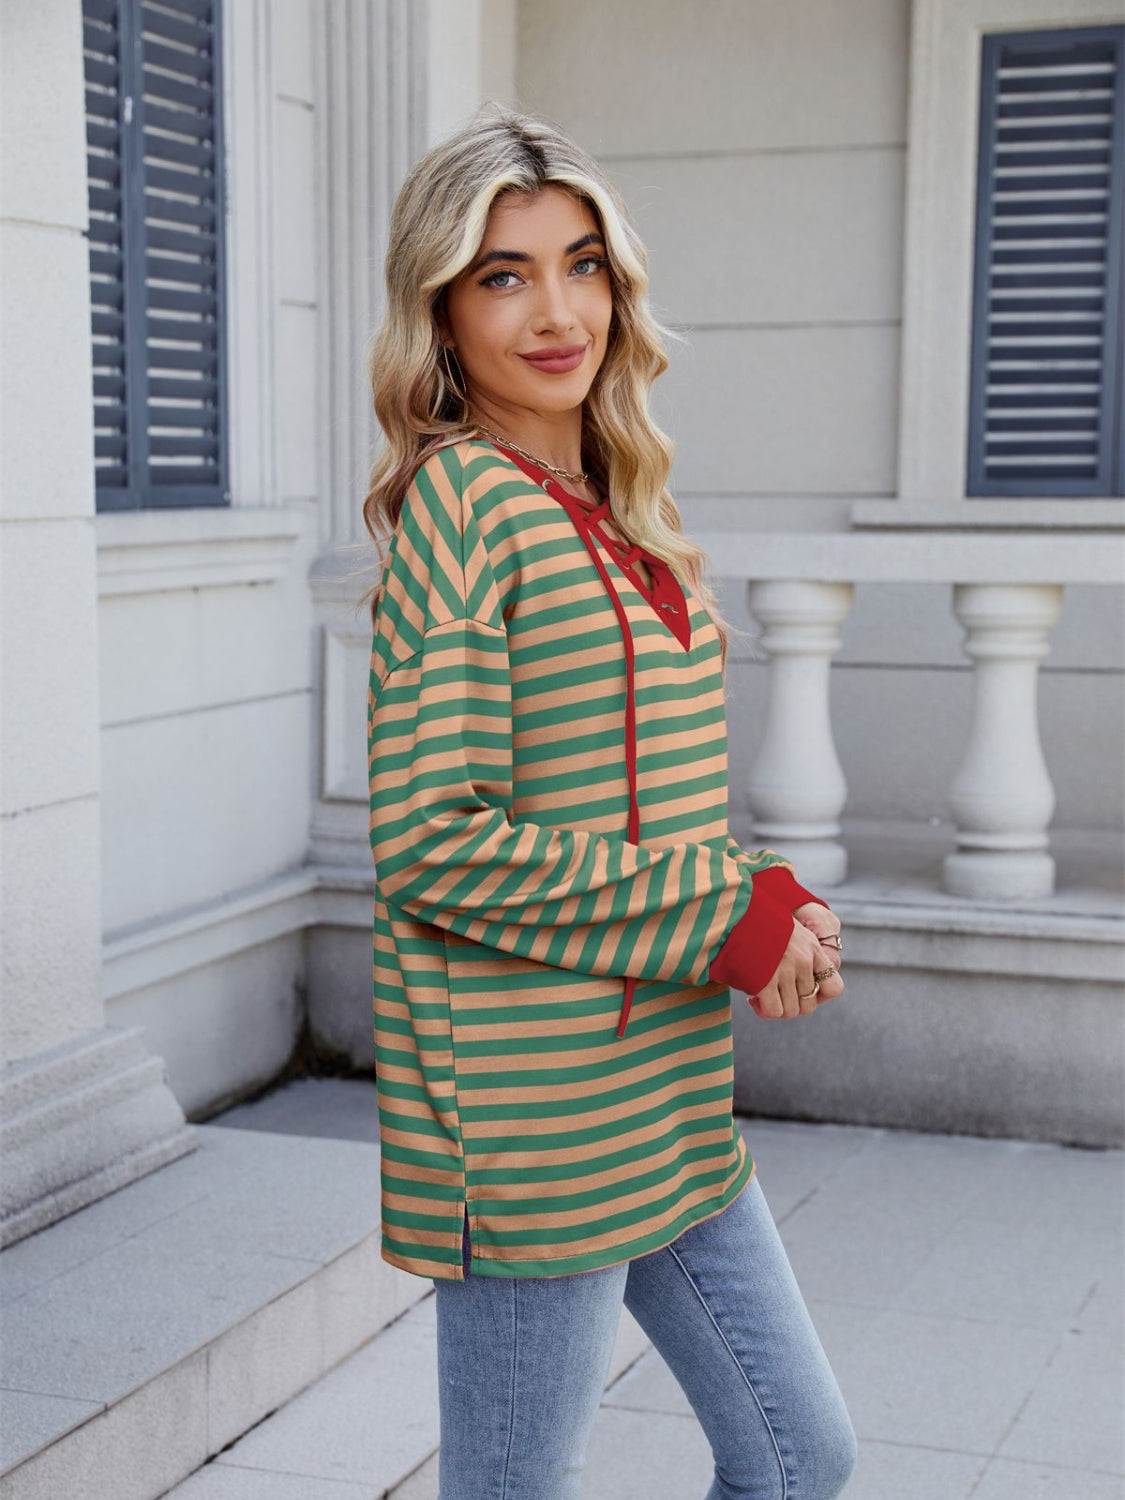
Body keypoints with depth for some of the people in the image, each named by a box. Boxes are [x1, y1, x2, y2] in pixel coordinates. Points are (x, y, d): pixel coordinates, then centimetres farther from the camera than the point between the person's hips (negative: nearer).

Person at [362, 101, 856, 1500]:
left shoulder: (606, 509, 11)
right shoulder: (461, 498, -14)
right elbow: (433, 845, -21)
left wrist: (764, 915, -3)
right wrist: (734, 921, -16)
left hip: (668, 1101, 9)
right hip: (528, 1107, -8)